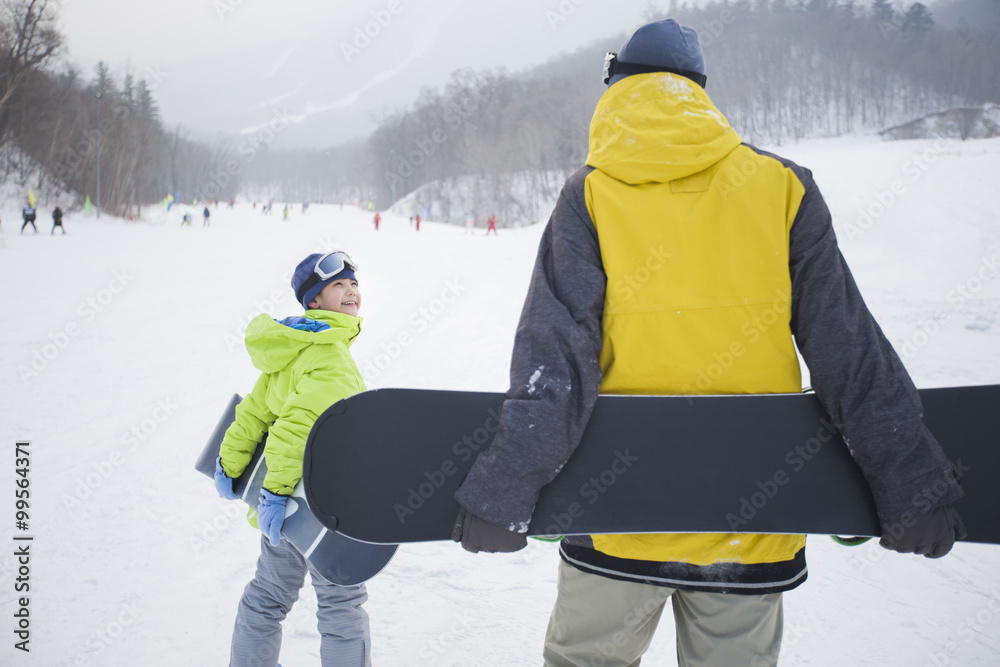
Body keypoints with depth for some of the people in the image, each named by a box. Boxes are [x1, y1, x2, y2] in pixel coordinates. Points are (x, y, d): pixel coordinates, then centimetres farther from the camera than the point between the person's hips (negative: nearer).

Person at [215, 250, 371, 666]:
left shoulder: (294, 346, 10)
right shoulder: (330, 354, -19)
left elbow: (255, 409, 11)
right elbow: (299, 422, -29)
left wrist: (229, 463, 13)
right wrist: (278, 491, -31)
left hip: (283, 502, 9)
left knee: (269, 593, 22)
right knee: (342, 601, 4)